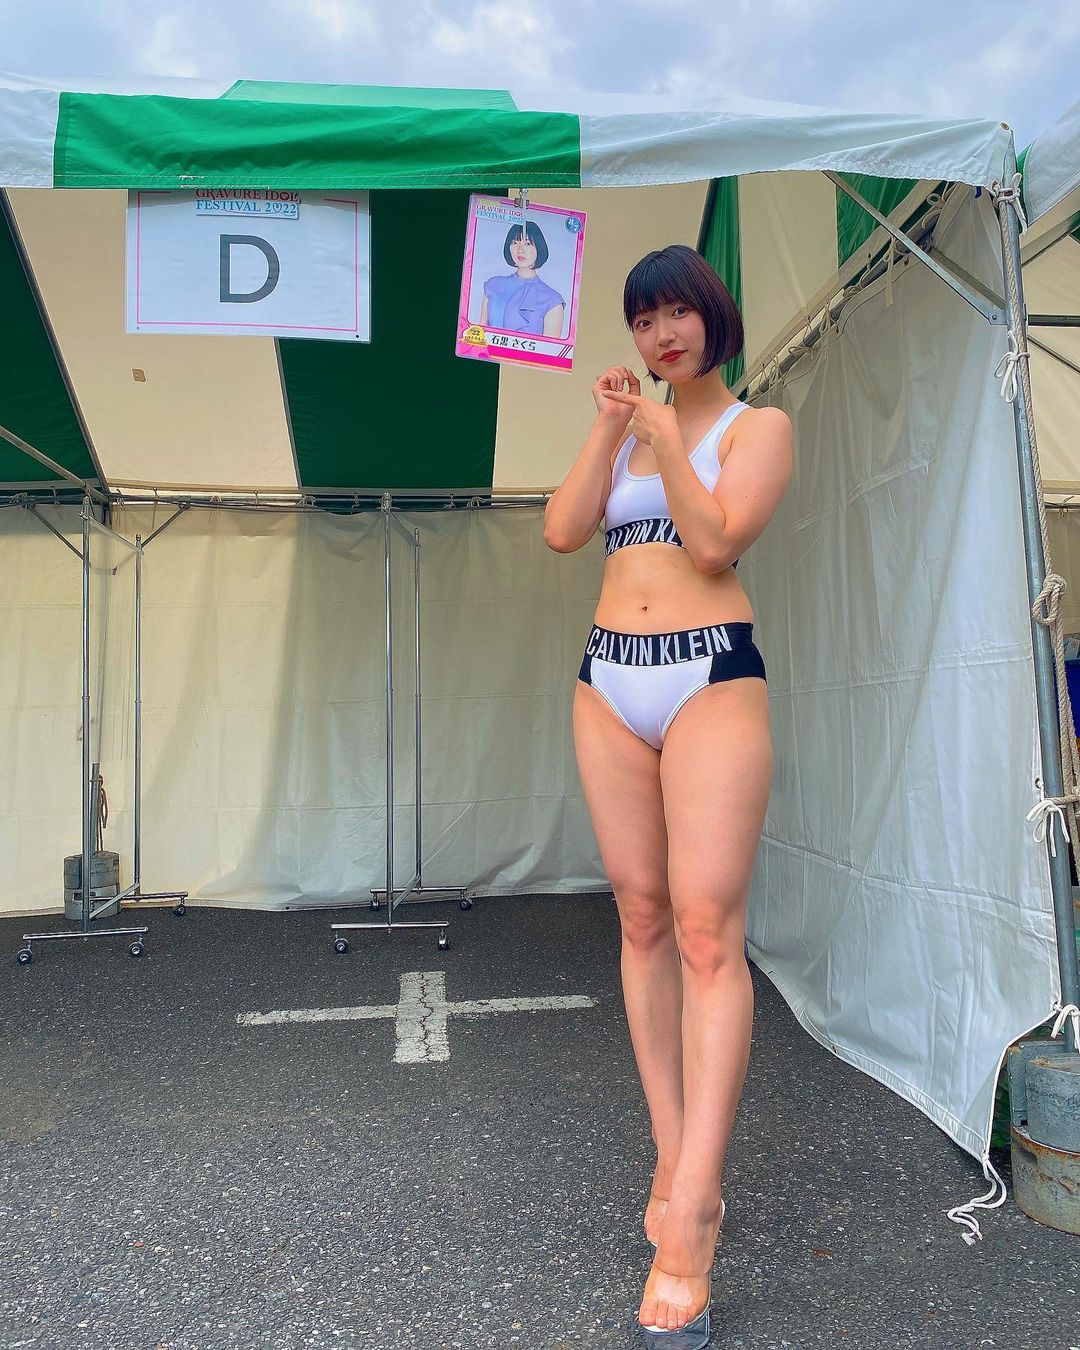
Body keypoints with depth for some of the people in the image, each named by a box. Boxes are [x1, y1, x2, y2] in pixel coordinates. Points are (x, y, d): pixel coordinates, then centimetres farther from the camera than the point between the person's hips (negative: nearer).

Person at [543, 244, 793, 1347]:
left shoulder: (757, 426, 7)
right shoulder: (625, 428, 21)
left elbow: (715, 544, -9)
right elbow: (562, 530, 5)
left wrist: (663, 437, -9)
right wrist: (609, 428, 0)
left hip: (711, 676, -5)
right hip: (609, 682, 5)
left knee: (706, 930, -11)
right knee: (643, 920, 4)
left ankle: (687, 1224, -5)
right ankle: (678, 1164, 16)